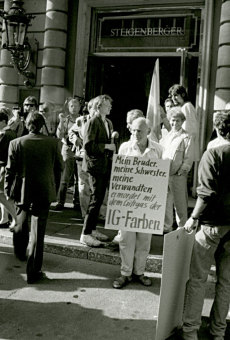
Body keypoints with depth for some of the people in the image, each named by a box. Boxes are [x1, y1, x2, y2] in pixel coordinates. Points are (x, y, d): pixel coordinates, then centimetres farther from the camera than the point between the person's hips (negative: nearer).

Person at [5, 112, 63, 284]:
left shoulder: (16, 143, -9)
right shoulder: (53, 143, -7)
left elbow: (10, 170, -5)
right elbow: (59, 168, -1)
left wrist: (8, 190, 8)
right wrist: (55, 188, 12)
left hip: (22, 191, 1)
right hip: (44, 192, -1)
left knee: (21, 223, 28)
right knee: (38, 231, 4)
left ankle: (20, 253, 51)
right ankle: (33, 272, 9)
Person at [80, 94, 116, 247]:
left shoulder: (109, 123, 16)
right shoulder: (92, 122, -11)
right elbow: (88, 145, -20)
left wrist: (113, 143, 9)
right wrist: (106, 146, -18)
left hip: (105, 165, 9)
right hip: (95, 165, -9)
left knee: (99, 199, 13)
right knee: (96, 199, -8)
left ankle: (92, 229, 25)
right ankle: (86, 234, 0)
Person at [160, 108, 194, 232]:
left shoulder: (186, 138, -2)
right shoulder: (166, 137, 15)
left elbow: (188, 159, -6)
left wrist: (181, 172, -13)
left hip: (178, 176, -5)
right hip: (163, 175, 5)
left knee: (180, 203, 3)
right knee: (165, 202, 10)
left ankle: (182, 228, 17)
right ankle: (166, 227, 22)